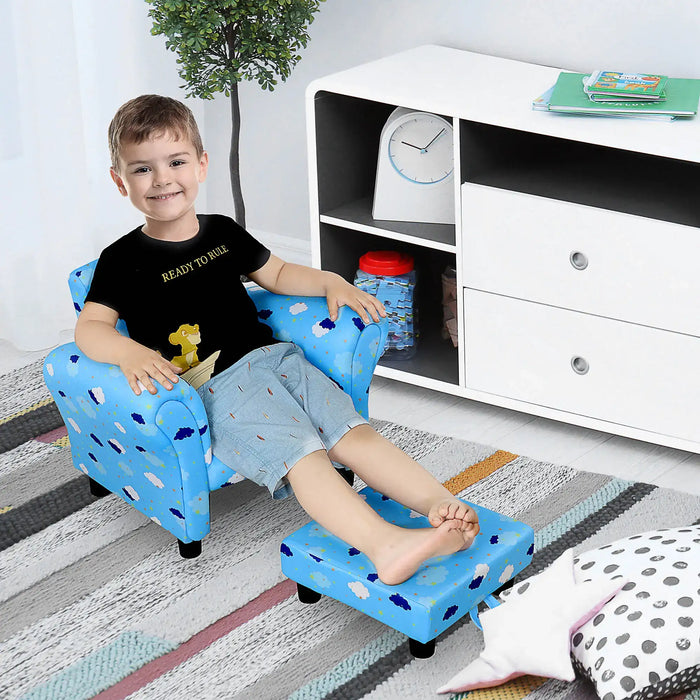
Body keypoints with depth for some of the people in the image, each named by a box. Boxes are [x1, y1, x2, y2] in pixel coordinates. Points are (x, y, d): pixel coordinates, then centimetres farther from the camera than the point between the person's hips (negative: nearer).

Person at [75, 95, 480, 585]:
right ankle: (385, 546, -47)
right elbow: (90, 327, -6)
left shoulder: (223, 232, 19)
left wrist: (332, 282, 13)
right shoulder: (124, 260, 3)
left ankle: (441, 505, -32)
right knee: (300, 453, -29)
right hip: (217, 386, -6)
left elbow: (278, 274, 31)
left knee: (353, 432, -18)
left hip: (274, 356, 6)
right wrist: (131, 353, -28)